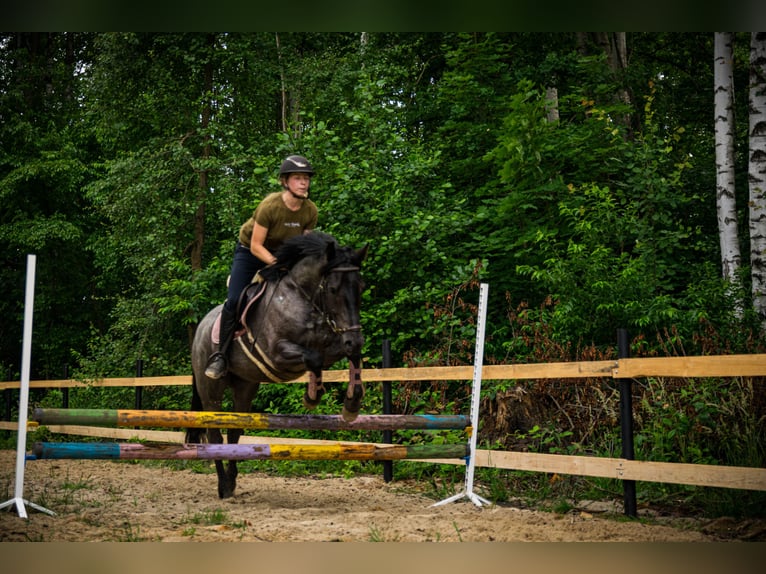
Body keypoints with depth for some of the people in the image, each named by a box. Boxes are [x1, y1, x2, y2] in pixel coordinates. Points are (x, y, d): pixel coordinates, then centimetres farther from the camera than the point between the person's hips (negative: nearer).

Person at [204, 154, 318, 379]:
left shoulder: (311, 211, -16)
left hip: (281, 254, 4)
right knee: (234, 301, -16)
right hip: (249, 252, -4)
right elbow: (256, 245, -25)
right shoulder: (270, 205, -29)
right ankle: (221, 355, -6)